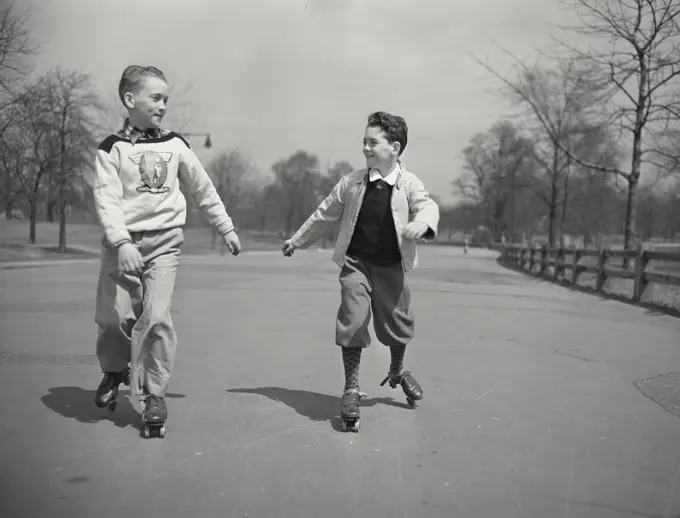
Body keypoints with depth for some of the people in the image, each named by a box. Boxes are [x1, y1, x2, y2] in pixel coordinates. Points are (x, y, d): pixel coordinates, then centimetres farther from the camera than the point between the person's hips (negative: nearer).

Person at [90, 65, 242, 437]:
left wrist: (226, 228, 17)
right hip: (123, 242, 0)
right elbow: (107, 200, -10)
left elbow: (203, 189, 16)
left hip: (164, 242, 1)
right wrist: (122, 243, -23)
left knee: (156, 316, -12)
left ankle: (154, 393, 4)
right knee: (114, 316, 0)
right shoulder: (112, 149, 0)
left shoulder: (174, 145, 7)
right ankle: (114, 372, 31)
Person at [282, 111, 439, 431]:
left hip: (391, 266, 0)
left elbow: (427, 205, -22)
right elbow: (325, 215, 10)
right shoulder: (352, 183, -1)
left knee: (397, 324, 13)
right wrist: (297, 241, 18)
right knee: (352, 321, -13)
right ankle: (351, 389, 2)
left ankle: (397, 372, 44)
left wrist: (422, 223, -47)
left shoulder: (408, 183, -5)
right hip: (356, 263, 0)